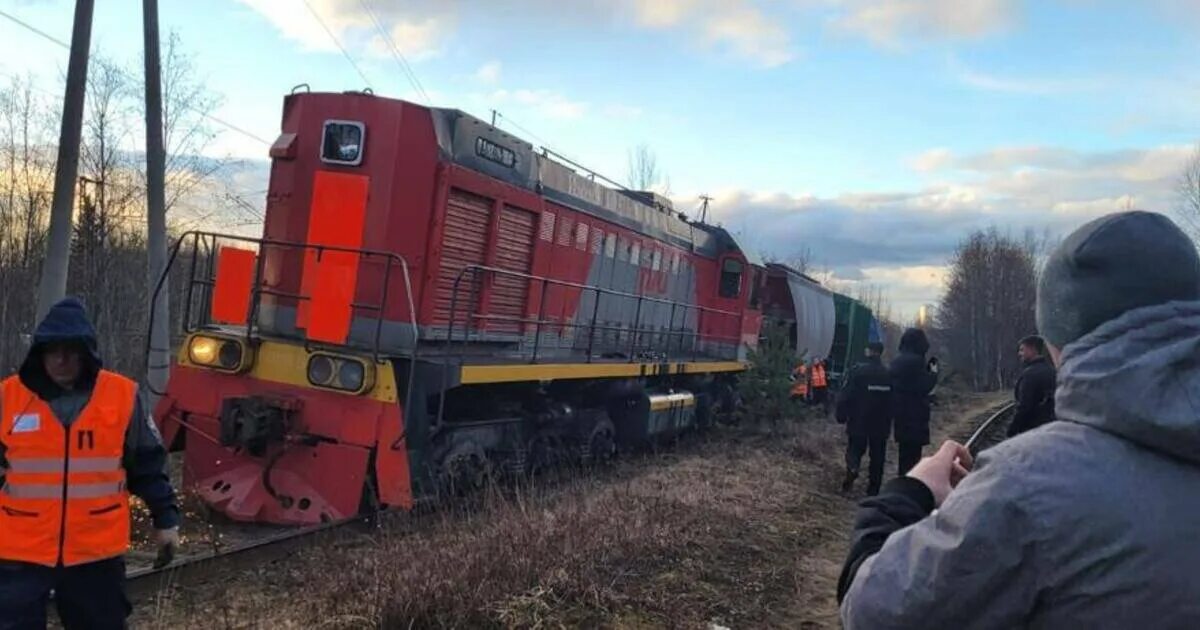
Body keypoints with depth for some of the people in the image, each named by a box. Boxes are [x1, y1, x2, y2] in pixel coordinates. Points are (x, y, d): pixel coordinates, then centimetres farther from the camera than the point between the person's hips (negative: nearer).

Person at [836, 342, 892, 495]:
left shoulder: (858, 371, -11)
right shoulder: (888, 374, -1)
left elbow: (845, 396, -12)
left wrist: (841, 416, -1)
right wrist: (889, 421, 17)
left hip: (858, 422, -2)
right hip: (881, 424, 2)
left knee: (854, 450, 12)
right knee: (877, 457, 11)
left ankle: (852, 469, -16)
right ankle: (873, 487, 12)